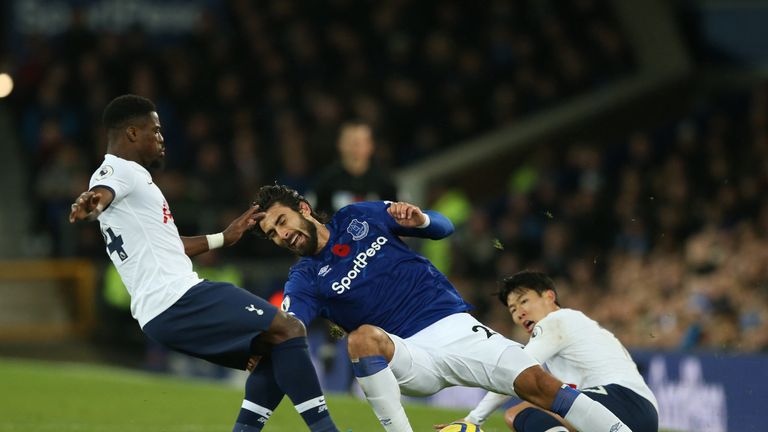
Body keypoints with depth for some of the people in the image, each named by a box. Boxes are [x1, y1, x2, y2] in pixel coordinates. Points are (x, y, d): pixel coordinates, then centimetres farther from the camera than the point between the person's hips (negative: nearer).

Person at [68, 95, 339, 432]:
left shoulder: (127, 173, 25)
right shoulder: (119, 169, -5)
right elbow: (102, 193, -30)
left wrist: (224, 238, 40)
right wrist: (92, 202, -54)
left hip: (161, 313, 11)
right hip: (178, 298, -11)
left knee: (276, 350, 16)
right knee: (288, 329, -14)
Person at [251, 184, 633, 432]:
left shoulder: (359, 218, 7)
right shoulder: (305, 280, 2)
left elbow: (444, 228, 12)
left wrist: (419, 219, -10)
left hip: (456, 328, 1)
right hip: (406, 356, -1)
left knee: (537, 383, -18)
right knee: (361, 337, -34)